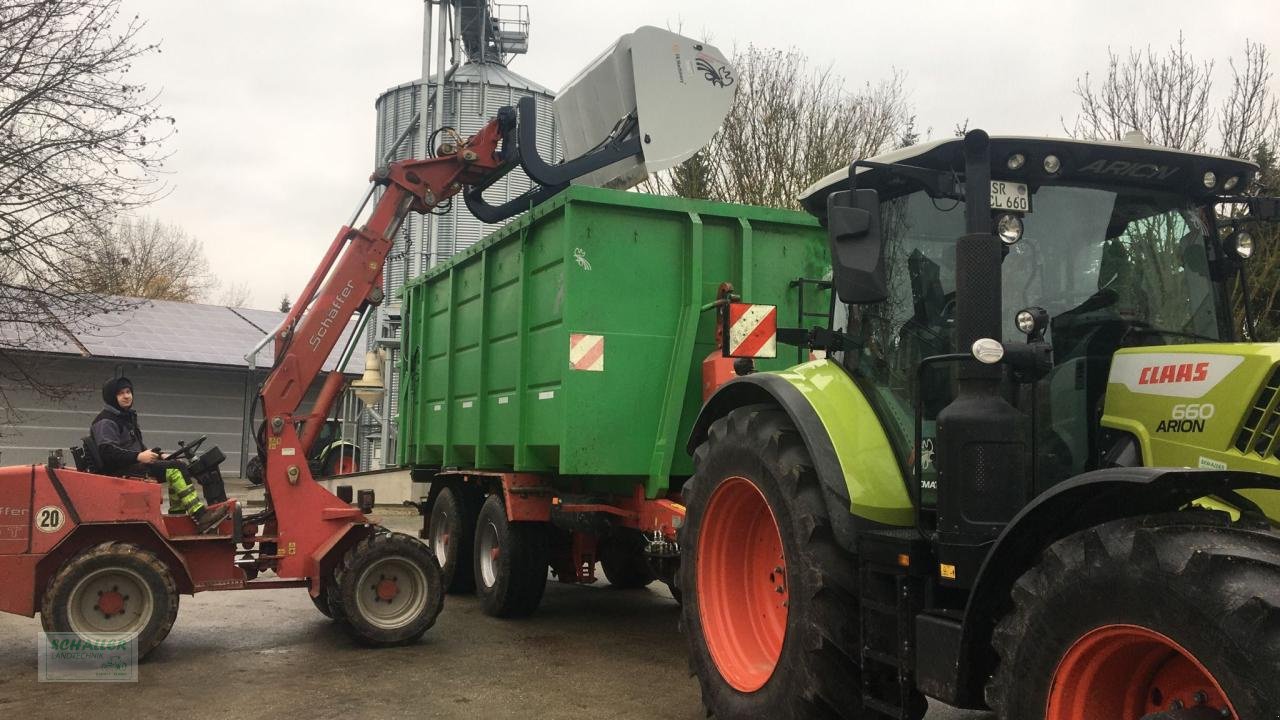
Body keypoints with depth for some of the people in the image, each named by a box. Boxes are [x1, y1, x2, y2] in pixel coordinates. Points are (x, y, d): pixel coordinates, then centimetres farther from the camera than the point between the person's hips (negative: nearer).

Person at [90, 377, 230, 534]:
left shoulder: (127, 417, 22)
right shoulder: (105, 421, -9)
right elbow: (106, 451, -24)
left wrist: (158, 455, 13)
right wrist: (138, 456, -31)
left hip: (134, 465, 10)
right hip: (119, 472, -10)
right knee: (173, 470, -24)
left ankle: (177, 515, 0)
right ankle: (201, 518, -32)